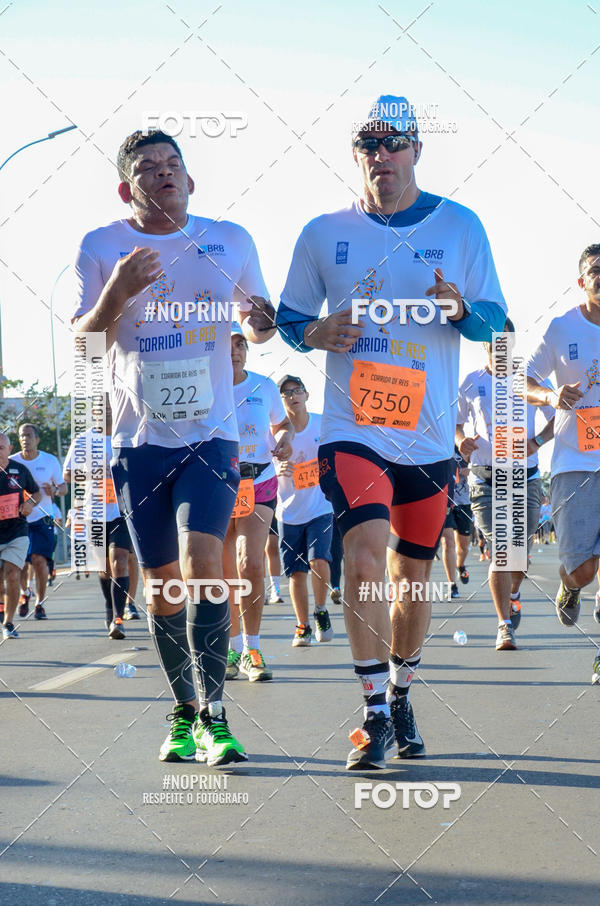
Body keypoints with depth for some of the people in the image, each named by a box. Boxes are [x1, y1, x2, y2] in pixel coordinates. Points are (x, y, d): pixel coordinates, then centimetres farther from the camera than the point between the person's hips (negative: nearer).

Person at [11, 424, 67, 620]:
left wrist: (55, 490, -15)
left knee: (39, 560, -14)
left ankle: (40, 604, 1)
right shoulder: (11, 462, 1)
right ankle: (25, 593, 34)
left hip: (42, 519, -1)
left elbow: (63, 487, 9)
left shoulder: (50, 461, 0)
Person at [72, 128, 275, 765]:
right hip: (139, 440, 1)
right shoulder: (101, 248, 2)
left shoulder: (231, 241, 6)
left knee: (201, 562, -20)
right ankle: (185, 713, 22)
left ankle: (213, 715, -15)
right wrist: (117, 293, -18)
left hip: (210, 433, -1)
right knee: (161, 585, 6)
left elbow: (255, 324, 19)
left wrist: (261, 321, -6)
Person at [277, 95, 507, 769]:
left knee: (413, 574, 12)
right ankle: (375, 713, -12)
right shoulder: (323, 233, 4)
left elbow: (494, 320, 7)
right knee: (364, 556, -20)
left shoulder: (460, 226, 4)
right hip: (352, 430, -1)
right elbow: (288, 316, 13)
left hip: (429, 436, 2)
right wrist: (316, 332, -9)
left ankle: (400, 696, 33)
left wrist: (461, 309, -15)